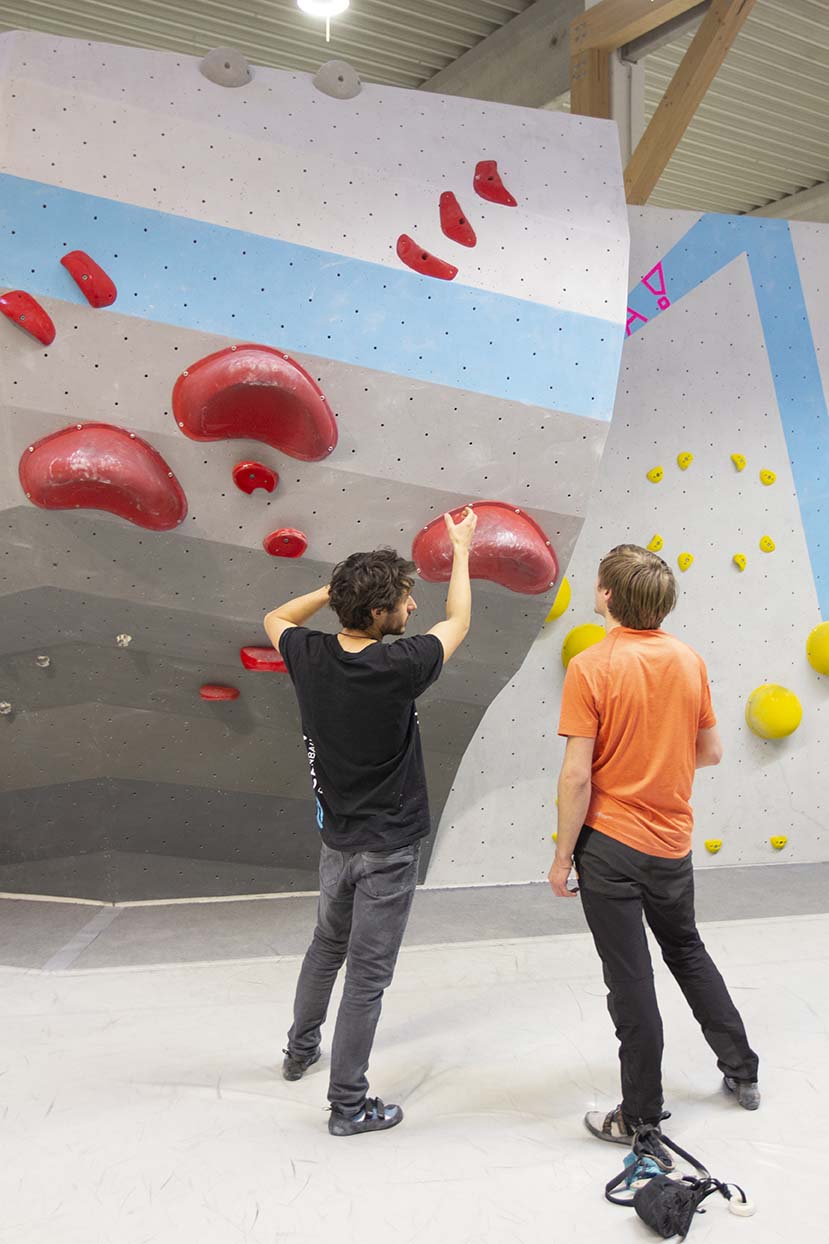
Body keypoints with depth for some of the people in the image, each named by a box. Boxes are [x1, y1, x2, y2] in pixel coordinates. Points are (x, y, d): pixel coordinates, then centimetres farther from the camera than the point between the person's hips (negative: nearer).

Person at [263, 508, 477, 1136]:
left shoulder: (310, 657, -11)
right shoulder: (397, 668, -25)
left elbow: (276, 618, 13)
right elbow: (458, 623, -6)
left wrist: (342, 586, 4)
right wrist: (461, 551, 8)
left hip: (337, 840, 6)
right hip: (388, 848, -6)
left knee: (327, 946, 28)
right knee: (367, 974, 9)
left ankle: (301, 1049, 48)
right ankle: (349, 1104, 25)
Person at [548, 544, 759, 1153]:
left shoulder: (590, 668, -18)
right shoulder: (689, 660, -2)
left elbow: (576, 776, -19)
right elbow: (711, 751, 6)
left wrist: (563, 855, -8)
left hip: (610, 845, -5)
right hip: (673, 842, 5)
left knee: (631, 980, 9)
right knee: (688, 950, 27)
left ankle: (641, 1116, 27)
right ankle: (742, 1072, 42)